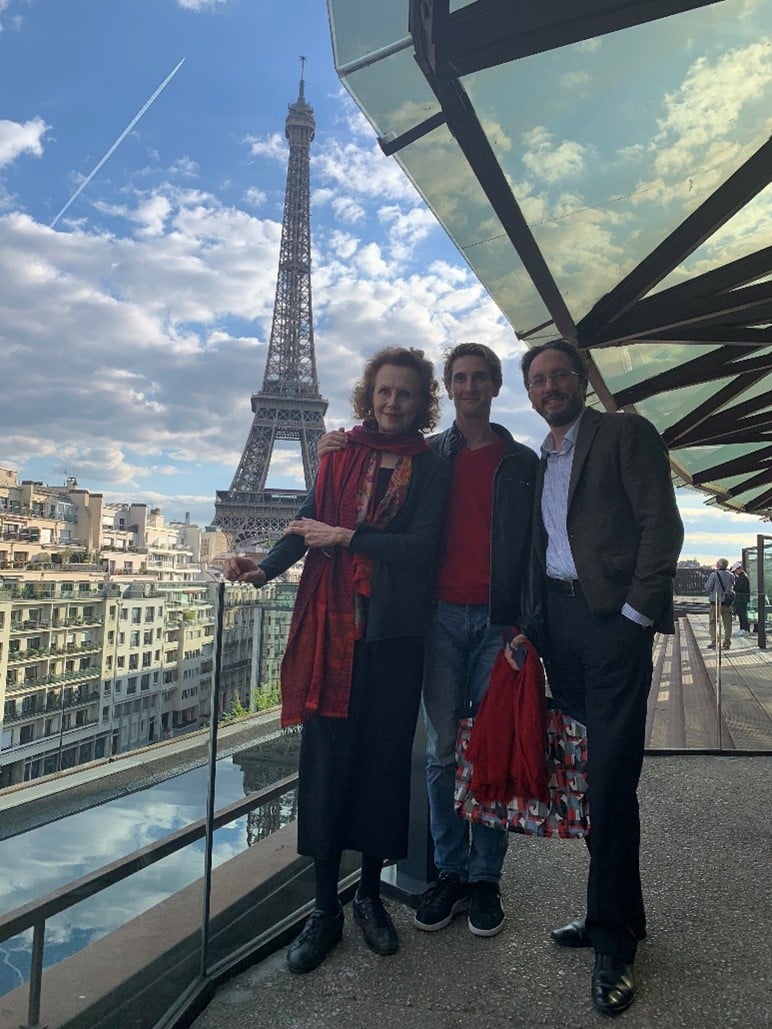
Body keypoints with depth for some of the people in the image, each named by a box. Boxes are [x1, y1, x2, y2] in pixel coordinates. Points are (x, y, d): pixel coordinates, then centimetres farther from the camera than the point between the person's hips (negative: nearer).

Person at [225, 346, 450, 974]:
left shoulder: (430, 469, 4)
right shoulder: (340, 455, 10)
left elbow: (420, 547, -8)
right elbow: (308, 523, 4)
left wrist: (346, 536, -10)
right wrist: (265, 568, -13)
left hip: (393, 632, -1)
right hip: (332, 627, 1)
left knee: (385, 759, 7)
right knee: (326, 758, 3)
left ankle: (370, 893, 28)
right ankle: (325, 909, 18)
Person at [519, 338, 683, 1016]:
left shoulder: (626, 433, 1)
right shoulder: (537, 462, 19)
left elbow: (661, 524, -7)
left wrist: (636, 612, -12)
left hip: (613, 617, -5)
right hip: (558, 622, 6)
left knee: (611, 782, -4)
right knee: (590, 775, 9)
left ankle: (615, 940, 11)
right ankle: (614, 915, 23)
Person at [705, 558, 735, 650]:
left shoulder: (714, 575, -12)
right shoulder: (731, 575, 3)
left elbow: (708, 588, -9)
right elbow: (733, 587, 13)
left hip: (716, 602, -4)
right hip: (728, 602, 4)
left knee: (712, 622, 3)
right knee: (727, 623, 9)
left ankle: (714, 642, -5)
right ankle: (727, 644, 12)